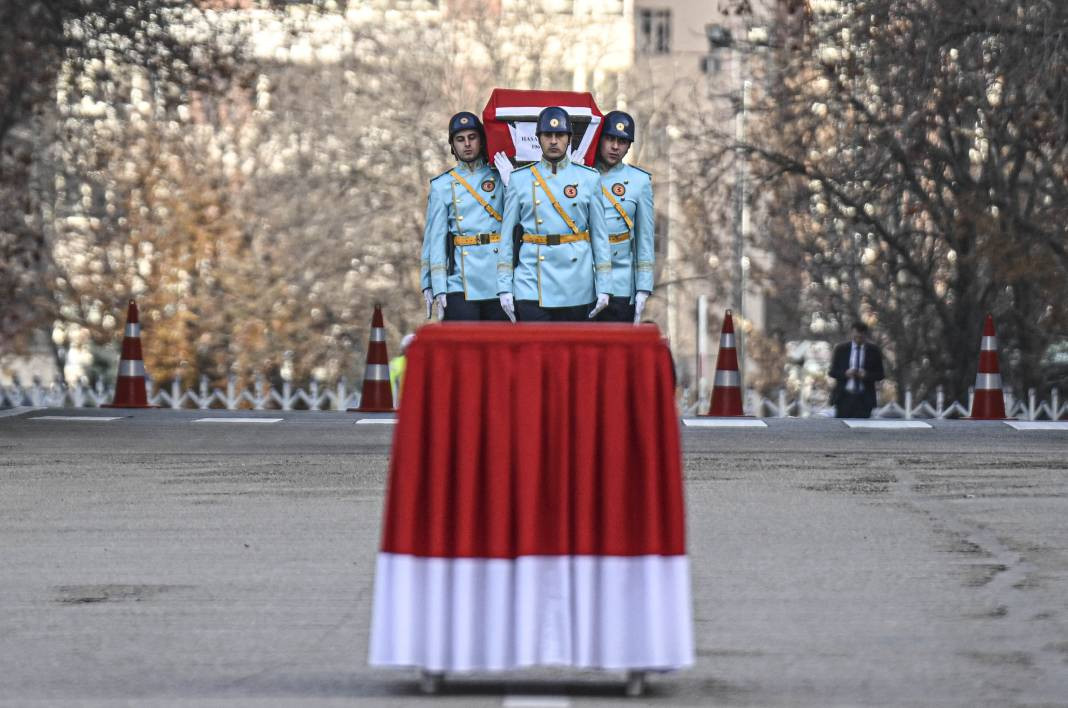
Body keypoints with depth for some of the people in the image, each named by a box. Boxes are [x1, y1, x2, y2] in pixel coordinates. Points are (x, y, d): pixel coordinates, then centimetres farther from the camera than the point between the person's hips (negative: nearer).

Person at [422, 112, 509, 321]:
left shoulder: (500, 178, 10)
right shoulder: (442, 186, 8)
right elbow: (436, 238, 3)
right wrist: (438, 289, -5)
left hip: (499, 283, 1)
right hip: (461, 286, -1)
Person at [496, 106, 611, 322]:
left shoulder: (589, 179, 7)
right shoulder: (520, 180, 5)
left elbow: (600, 234, 7)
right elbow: (508, 236, 5)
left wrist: (603, 288, 2)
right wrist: (504, 287, 0)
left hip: (576, 292, 2)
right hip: (532, 290, -2)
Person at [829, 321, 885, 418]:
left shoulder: (874, 351, 4)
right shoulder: (841, 349, 5)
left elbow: (880, 375, 6)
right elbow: (832, 372, 7)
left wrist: (867, 375, -14)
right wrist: (845, 373, -14)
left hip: (864, 399, -1)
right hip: (844, 397, 1)